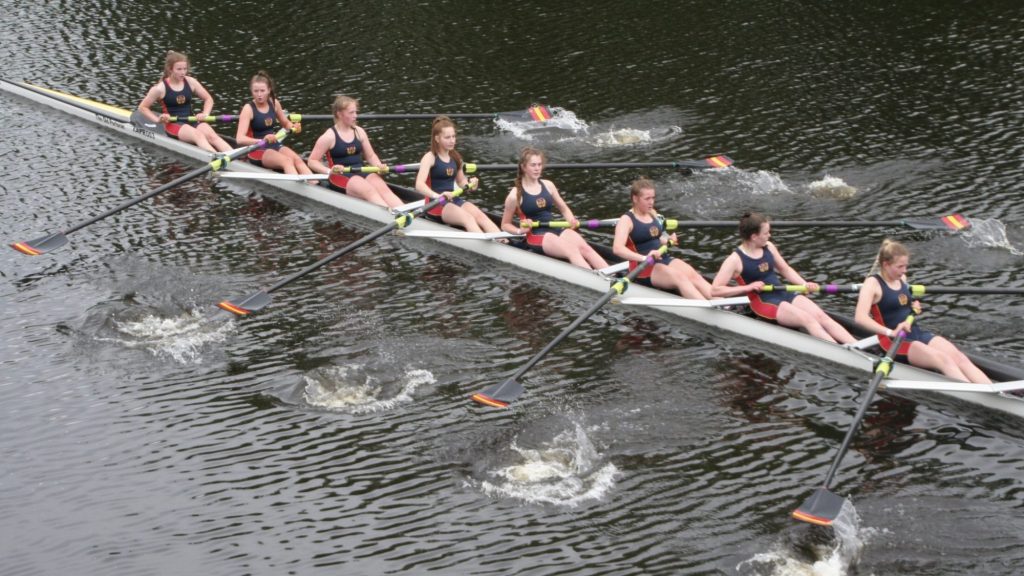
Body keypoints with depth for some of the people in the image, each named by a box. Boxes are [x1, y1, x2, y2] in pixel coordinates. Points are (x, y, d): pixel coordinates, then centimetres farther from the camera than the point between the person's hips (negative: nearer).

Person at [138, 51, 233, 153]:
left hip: (192, 121, 4)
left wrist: (205, 114, -1)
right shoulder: (160, 88, -3)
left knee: (211, 135, -28)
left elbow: (208, 99, 17)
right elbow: (142, 107, 6)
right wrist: (157, 119, -7)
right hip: (173, 125, -4)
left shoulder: (191, 82, 7)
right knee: (198, 135, -35)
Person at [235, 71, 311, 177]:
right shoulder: (248, 109, -12)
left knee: (297, 159, -24)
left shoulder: (274, 103, 4)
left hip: (275, 145, 5)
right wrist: (262, 140, -37)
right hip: (257, 150, -5)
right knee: (287, 161, -31)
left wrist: (293, 127, -1)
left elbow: (285, 123, 23)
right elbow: (240, 139, -22)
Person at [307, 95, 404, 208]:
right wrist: (329, 171, -19)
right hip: (340, 176, -5)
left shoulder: (359, 132, 12)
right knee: (369, 190, -32)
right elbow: (312, 161, -2)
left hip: (362, 173, 5)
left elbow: (370, 155, 19)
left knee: (382, 188, -25)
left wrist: (379, 166, -3)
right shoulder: (329, 137, -3)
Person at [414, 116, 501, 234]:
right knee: (468, 218, -31)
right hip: (436, 205, -6)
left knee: (480, 216, -23)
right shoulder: (430, 157, -8)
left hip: (454, 200, 6)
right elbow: (419, 185, -22)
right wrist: (437, 196, -41)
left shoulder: (455, 157, 12)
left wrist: (470, 184, -2)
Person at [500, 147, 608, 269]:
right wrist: (520, 231, -11)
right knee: (572, 251, -31)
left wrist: (572, 220, 2)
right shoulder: (515, 195, -1)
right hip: (536, 236, -5)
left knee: (585, 248, -24)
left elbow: (564, 208, 23)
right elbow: (505, 225, 9)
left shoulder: (548, 185, 12)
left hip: (556, 230, 5)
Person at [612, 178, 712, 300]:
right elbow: (617, 248, -25)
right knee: (680, 277, -29)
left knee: (693, 275, -20)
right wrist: (644, 258, -38)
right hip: (644, 268, -7)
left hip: (664, 259, 7)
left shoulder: (653, 213, 15)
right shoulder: (626, 220, -8)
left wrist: (668, 240, 6)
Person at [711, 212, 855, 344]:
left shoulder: (769, 247, 7)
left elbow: (785, 269, 20)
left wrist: (805, 284, 2)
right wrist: (748, 287, -18)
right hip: (763, 303, -7)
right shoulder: (735, 260, -11)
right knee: (807, 319, -26)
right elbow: (715, 290, -12)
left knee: (821, 316, -14)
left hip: (784, 294, 7)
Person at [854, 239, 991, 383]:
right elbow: (860, 318, -26)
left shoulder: (901, 278, 13)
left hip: (918, 333, 7)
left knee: (959, 357, -17)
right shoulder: (873, 283, -10)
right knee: (944, 360, -28)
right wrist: (891, 332, -34)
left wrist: (914, 307, 11)